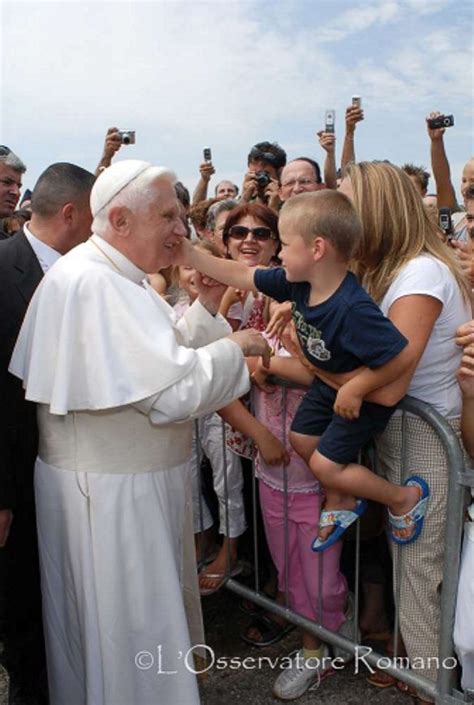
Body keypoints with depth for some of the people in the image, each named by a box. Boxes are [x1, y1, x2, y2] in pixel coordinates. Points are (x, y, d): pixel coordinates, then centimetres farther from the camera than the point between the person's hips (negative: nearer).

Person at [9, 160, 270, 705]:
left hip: (134, 481, 10)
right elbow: (174, 390, -29)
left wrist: (203, 310, 2)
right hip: (111, 493, -10)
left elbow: (157, 358, 14)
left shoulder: (113, 276, 9)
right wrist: (236, 346, -14)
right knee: (133, 636, 9)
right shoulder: (94, 282, -24)